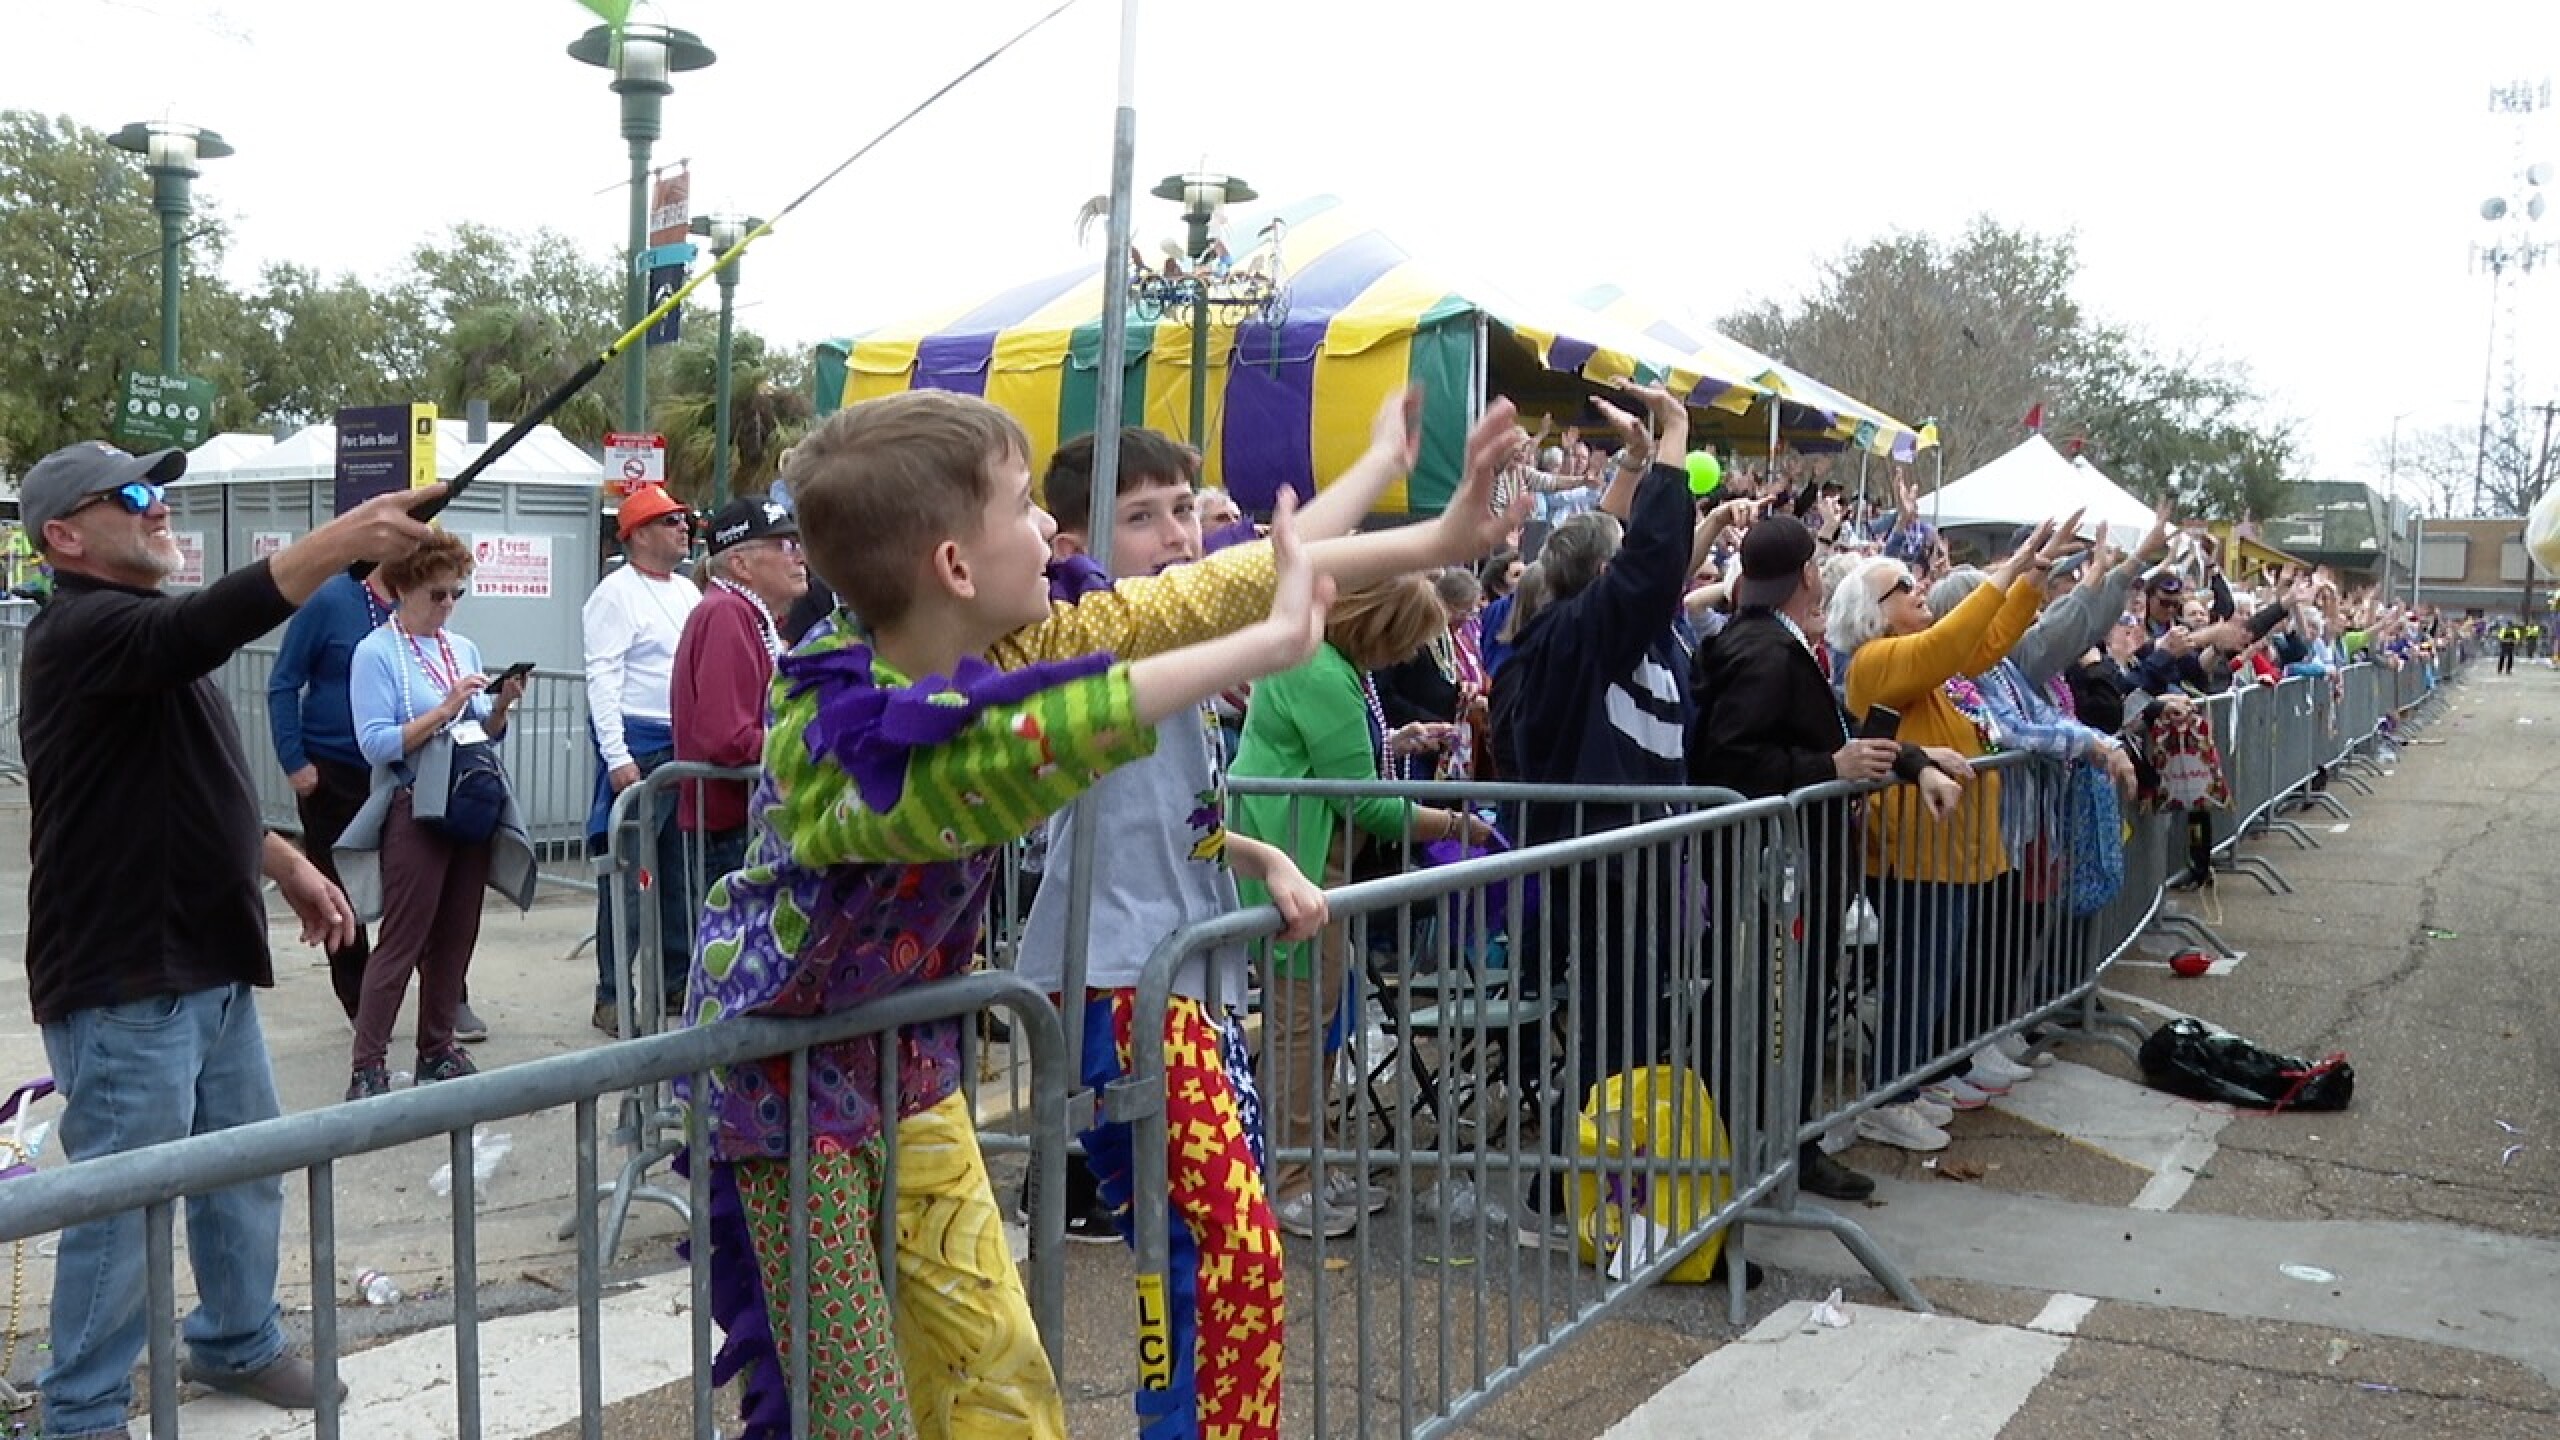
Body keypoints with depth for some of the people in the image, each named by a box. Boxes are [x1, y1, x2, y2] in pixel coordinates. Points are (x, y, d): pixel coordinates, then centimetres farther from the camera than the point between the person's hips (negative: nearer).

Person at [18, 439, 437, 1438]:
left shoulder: (148, 633, 17)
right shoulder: (82, 629, -15)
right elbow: (206, 627, -36)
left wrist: (287, 864, 18)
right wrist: (342, 540, -45)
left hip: (210, 964, 10)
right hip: (121, 984, -10)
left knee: (245, 1175, 19)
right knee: (124, 1206, 0)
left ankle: (238, 1343, 37)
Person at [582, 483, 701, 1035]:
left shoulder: (687, 591, 16)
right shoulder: (616, 593, -8)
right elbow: (602, 678, -14)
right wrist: (617, 756, -20)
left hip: (686, 743, 8)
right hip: (637, 744, -8)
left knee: (681, 869, 13)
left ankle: (675, 980, 23)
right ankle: (613, 996, 2)